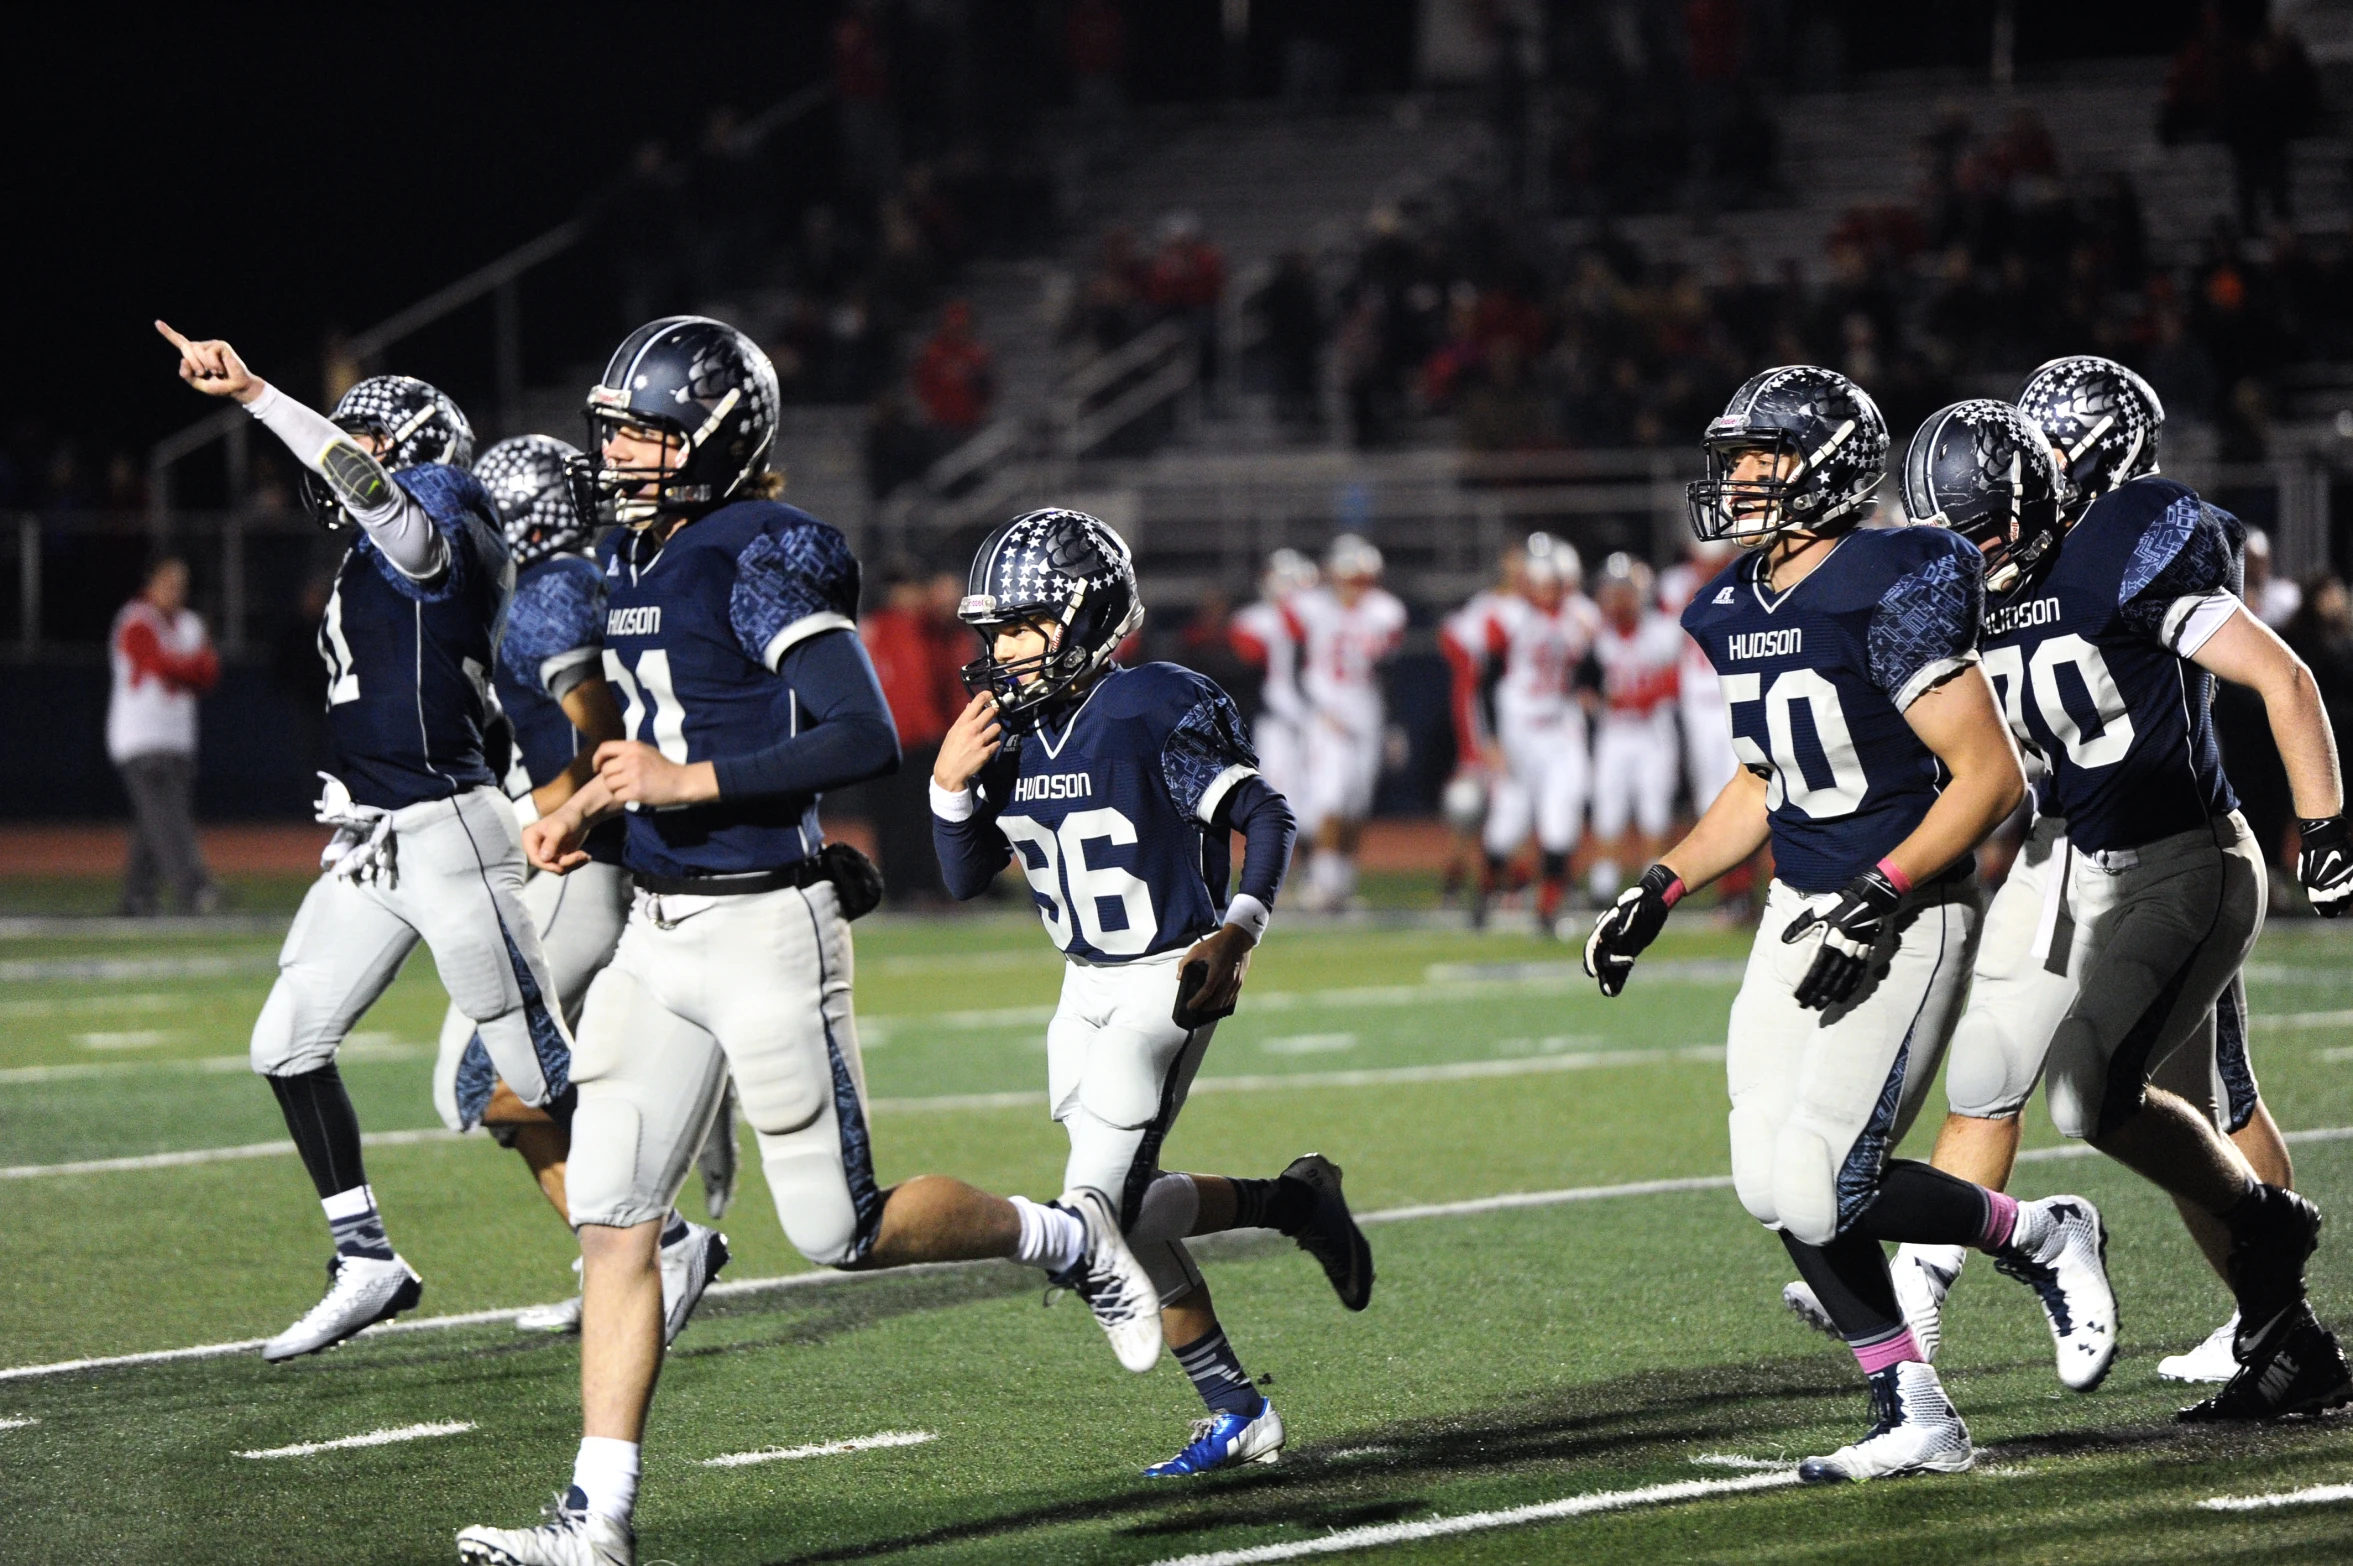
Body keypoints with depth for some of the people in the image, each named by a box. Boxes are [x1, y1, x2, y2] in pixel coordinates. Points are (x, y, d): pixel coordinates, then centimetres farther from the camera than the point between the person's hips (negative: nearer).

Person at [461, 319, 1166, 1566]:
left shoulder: (763, 561, -15)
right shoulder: (632, 558, 12)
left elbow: (866, 740, -24)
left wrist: (688, 782, -24)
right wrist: (593, 807, 11)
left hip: (764, 927, -8)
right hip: (658, 932, 8)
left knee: (843, 1233, 0)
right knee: (610, 1215, 0)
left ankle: (1067, 1239, 25)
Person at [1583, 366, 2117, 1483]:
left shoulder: (1890, 593, -18)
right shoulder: (1733, 613, 8)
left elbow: (1991, 777, -18)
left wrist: (1881, 900, -24)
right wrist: (1660, 890, 13)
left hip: (1906, 917, -8)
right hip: (1801, 916, 8)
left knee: (1820, 1193, -16)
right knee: (1772, 1185, 0)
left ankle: (2044, 1238, 8)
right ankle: (1914, 1419, 11)